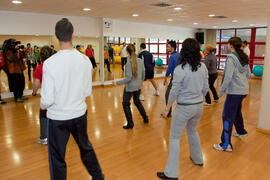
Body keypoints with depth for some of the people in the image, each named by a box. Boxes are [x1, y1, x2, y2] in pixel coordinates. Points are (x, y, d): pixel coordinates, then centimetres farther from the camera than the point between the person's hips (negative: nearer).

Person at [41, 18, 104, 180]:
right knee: (86, 147, 25)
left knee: (57, 158, 14)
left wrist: (43, 106, 5)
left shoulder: (50, 63, -19)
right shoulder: (85, 59, -9)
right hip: (80, 113, 4)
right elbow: (88, 91, 0)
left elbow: (47, 100, -17)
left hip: (58, 117, -4)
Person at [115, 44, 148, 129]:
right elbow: (143, 74, 7)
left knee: (126, 104, 11)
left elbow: (128, 77, -22)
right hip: (138, 86, 6)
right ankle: (145, 118, 35)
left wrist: (119, 82, -13)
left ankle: (130, 124, 14)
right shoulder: (140, 61, -2)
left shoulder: (129, 62, -20)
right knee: (137, 102, 27)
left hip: (130, 87, -6)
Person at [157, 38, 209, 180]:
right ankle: (198, 159, 48)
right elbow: (205, 88, 6)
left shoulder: (180, 69, -19)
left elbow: (174, 92, -15)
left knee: (175, 138, 5)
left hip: (184, 107, -6)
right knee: (192, 131, 30)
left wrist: (167, 109, -4)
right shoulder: (203, 67, -2)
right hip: (199, 106, 7)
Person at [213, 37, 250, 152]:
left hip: (234, 91, -9)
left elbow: (228, 77, -20)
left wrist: (221, 91, -12)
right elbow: (248, 74, 16)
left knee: (228, 116, -5)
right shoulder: (244, 57, 10)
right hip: (244, 90, 9)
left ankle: (226, 144, -1)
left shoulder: (231, 57, -15)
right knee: (237, 111, 28)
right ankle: (241, 131, 48)